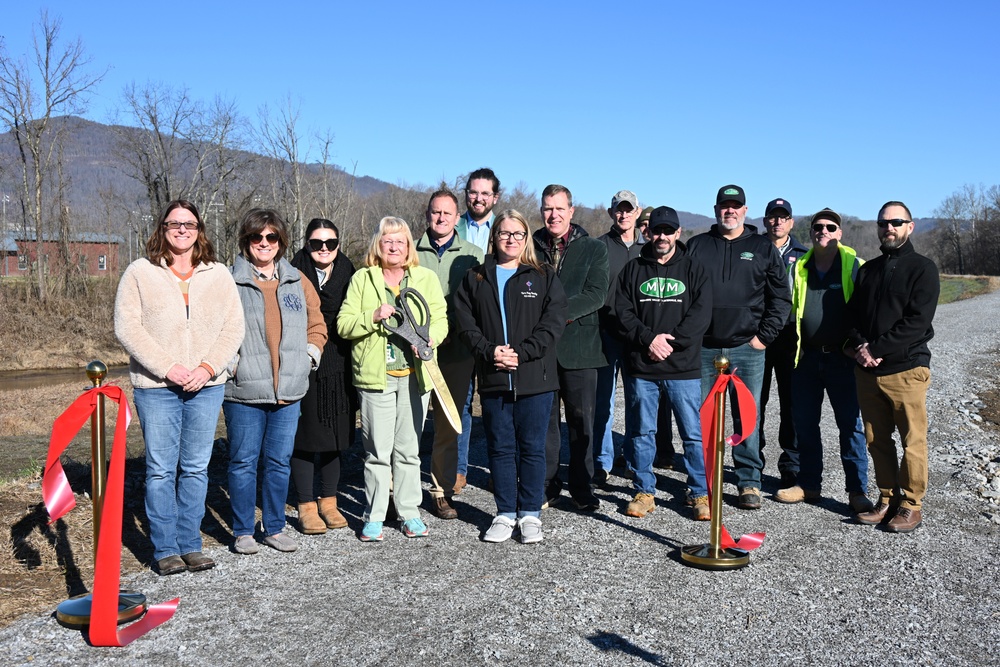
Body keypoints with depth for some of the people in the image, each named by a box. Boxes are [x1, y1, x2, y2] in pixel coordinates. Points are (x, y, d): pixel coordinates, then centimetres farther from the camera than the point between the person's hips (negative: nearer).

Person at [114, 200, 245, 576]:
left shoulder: (219, 275, 9)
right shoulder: (140, 273, 2)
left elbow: (234, 327, 4)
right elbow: (127, 327, -4)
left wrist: (208, 367, -10)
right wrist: (168, 367, -13)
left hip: (206, 387, 2)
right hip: (156, 388, -2)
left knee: (196, 468, 7)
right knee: (160, 470, 2)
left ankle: (190, 545, 18)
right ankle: (165, 550, 13)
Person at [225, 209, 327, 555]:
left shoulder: (297, 281, 10)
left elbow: (317, 325, 16)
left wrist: (309, 355, 3)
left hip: (289, 390, 3)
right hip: (244, 390, -3)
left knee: (280, 461, 11)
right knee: (243, 462, 5)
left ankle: (275, 528, 24)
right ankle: (243, 531, 19)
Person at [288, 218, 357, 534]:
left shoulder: (348, 274, 8)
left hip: (338, 369, 4)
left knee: (335, 435, 11)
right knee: (305, 436, 2)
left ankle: (328, 501, 24)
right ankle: (306, 506, 14)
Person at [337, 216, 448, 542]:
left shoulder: (427, 278, 11)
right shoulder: (362, 278, 7)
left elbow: (440, 319, 7)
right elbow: (343, 324, 2)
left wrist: (430, 337, -13)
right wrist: (373, 317, -15)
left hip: (414, 375, 1)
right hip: (375, 376, -1)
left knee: (409, 449, 8)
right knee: (377, 450, 1)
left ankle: (409, 513, 19)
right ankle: (374, 517, 13)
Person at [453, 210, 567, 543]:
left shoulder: (544, 277, 5)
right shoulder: (476, 279, 11)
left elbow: (553, 322, -5)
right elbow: (465, 321, 4)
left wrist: (521, 353, -14)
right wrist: (489, 351, -11)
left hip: (535, 378, -2)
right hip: (493, 379, 2)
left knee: (532, 447, 4)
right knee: (500, 447, 8)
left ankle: (530, 514, 16)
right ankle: (505, 514, 19)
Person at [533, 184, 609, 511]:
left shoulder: (594, 249, 6)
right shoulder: (529, 247, 9)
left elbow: (597, 294, -6)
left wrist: (561, 311, -18)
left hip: (579, 346, -1)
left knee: (582, 419, 5)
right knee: (543, 419, 7)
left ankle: (582, 487, 17)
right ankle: (547, 485, 19)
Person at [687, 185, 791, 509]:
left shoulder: (763, 248, 8)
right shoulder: (697, 246, 9)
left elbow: (781, 298, 7)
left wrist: (764, 336, -1)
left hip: (747, 349, -1)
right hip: (703, 348, 1)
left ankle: (749, 483, 13)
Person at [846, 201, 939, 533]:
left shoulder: (922, 268, -2)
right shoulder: (867, 270, 16)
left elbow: (918, 322, -12)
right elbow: (852, 314, 12)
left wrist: (875, 349, -16)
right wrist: (858, 346, -8)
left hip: (906, 368, -5)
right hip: (867, 370, 5)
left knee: (912, 441, 0)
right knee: (876, 440, 9)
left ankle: (911, 505, 10)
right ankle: (887, 499, 20)